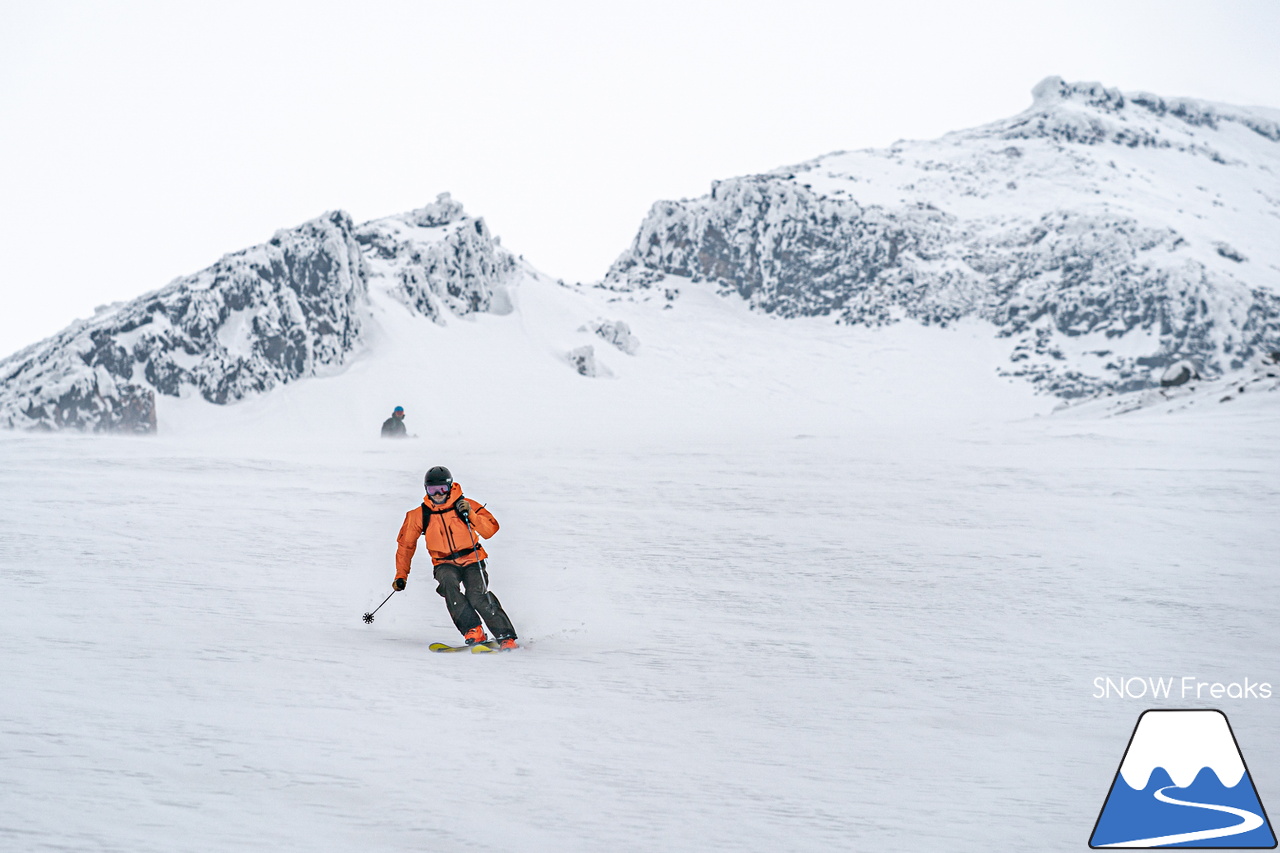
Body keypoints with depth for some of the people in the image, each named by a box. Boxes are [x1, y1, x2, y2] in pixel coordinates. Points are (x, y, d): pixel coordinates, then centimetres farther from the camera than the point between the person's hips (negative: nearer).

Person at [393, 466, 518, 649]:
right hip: (445, 564, 1)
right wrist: (401, 575, 12)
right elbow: (406, 544, 13)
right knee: (448, 584, -33)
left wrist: (471, 515, -23)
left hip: (472, 560, -1)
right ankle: (472, 631, -33)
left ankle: (505, 636, -18)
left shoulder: (464, 505, -4)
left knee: (476, 595, -26)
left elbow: (491, 529, -9)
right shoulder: (419, 515, 1)